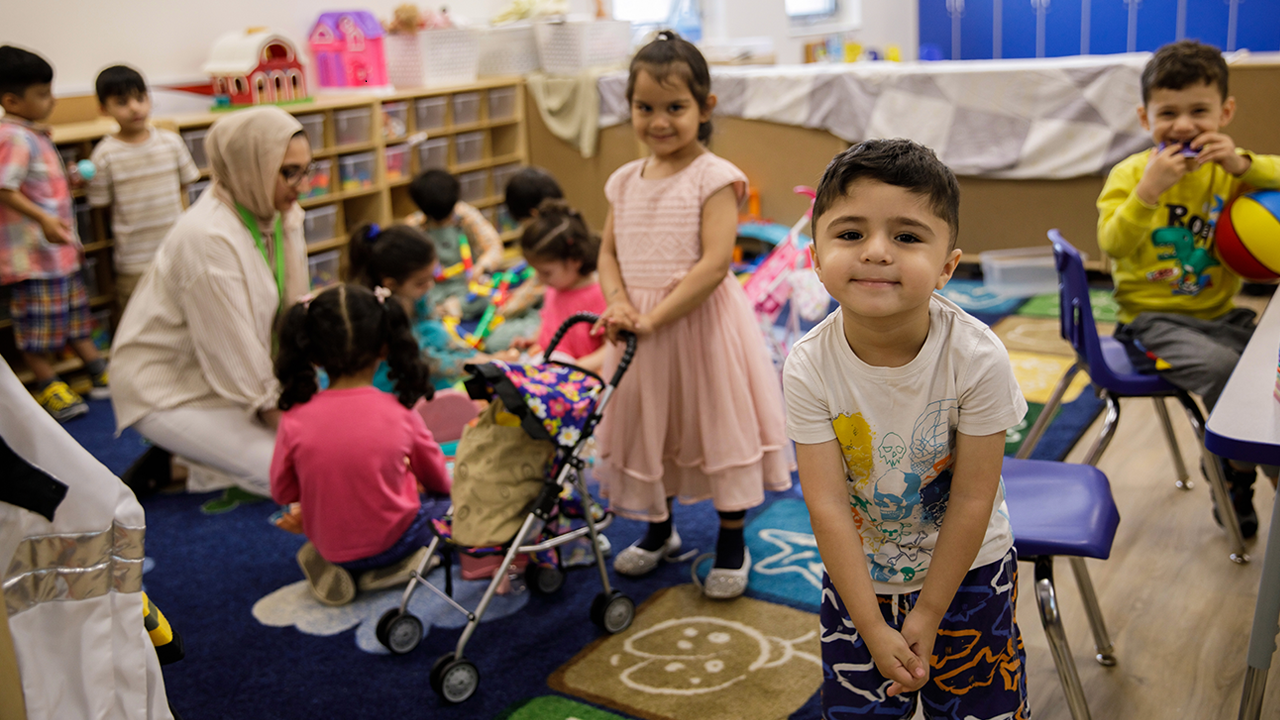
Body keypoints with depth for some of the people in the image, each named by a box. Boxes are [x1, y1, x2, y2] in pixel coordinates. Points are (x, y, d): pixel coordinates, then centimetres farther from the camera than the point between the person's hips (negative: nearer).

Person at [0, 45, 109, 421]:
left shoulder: (37, 134, 12)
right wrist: (43, 219, -34)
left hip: (57, 246, 10)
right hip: (31, 249, -10)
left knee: (74, 311, 18)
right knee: (37, 320, 2)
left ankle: (100, 373, 28)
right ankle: (47, 385, 13)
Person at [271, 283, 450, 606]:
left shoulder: (294, 421, -16)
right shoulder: (400, 414, -16)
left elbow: (282, 492, -1)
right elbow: (439, 480, 2)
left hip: (329, 547, 3)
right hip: (393, 540, -2)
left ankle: (332, 567, 7)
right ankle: (393, 567, 1)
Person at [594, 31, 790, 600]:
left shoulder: (714, 178, -13)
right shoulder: (625, 181, 6)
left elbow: (715, 262, -20)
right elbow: (608, 253, 8)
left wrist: (655, 317, -23)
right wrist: (618, 304, -12)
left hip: (701, 323, -6)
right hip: (640, 330, 6)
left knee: (718, 425, 7)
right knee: (650, 427, 18)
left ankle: (732, 544, 24)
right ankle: (659, 529, 41)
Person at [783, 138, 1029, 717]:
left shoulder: (977, 358, -26)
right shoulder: (810, 367, -23)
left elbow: (972, 501, -18)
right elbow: (827, 505, -19)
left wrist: (929, 614, -11)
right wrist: (873, 627, -16)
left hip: (966, 569, -1)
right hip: (859, 576, 1)